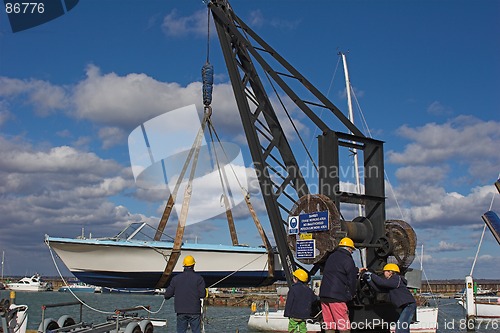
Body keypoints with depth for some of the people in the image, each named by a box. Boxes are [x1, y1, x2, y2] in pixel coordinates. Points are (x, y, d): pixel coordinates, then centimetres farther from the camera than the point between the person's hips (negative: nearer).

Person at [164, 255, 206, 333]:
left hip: (181, 311, 2)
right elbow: (202, 294, -12)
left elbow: (167, 295, 4)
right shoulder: (198, 278, -4)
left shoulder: (176, 278, 4)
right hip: (194, 311, -2)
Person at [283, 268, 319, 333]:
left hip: (294, 315, -6)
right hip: (305, 315, 6)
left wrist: (287, 313, -4)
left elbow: (289, 302, -11)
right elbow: (314, 300, 18)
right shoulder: (309, 290, 8)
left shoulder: (293, 289, -11)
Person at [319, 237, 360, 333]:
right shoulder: (348, 260, -4)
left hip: (324, 294, 7)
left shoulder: (331, 257, 18)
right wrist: (352, 294, 14)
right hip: (337, 296, -7)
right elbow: (351, 280, -3)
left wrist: (357, 270, 45)